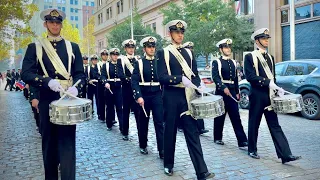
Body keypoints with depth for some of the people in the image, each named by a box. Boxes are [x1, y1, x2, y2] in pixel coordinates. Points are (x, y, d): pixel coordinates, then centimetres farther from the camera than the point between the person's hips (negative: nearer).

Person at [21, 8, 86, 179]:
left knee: (67, 142, -3)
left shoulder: (72, 47, 11)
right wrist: (47, 81, -21)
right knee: (49, 142, 9)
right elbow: (26, 73, -3)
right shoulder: (34, 47, 7)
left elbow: (80, 73, 7)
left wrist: (75, 87, -15)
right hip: (47, 101, 0)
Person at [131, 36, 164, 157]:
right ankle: (143, 146, 27)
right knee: (143, 122, 11)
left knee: (159, 122, -3)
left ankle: (162, 150, 0)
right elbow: (134, 81, -7)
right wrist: (138, 96, -18)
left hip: (157, 95, 1)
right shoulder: (139, 63, 0)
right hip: (144, 96, -1)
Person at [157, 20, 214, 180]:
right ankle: (168, 165, 27)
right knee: (170, 130, 8)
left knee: (192, 132, -1)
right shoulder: (163, 53, -1)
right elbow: (162, 77, -12)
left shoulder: (188, 52, 14)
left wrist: (198, 87, -4)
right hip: (171, 97, -3)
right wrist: (181, 78, -25)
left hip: (187, 96, 3)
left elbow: (195, 75, 15)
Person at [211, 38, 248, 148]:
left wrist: (237, 92, 13)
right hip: (221, 92, -4)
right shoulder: (216, 62, -2)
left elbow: (236, 78, 19)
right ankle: (217, 138, 20)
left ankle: (242, 141, -4)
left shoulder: (233, 62, 16)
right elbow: (215, 77, -15)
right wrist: (224, 88, -28)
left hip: (232, 92, 5)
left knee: (236, 118, -1)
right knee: (220, 116, 5)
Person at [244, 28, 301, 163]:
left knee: (275, 126, 2)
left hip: (270, 96, 5)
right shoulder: (250, 57, -4)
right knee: (254, 124, 7)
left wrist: (276, 89, 4)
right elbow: (250, 76, -14)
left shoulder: (270, 57, 16)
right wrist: (268, 82, -20)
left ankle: (285, 155, -2)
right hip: (257, 96, -5)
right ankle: (252, 150, 23)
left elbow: (272, 77, 20)